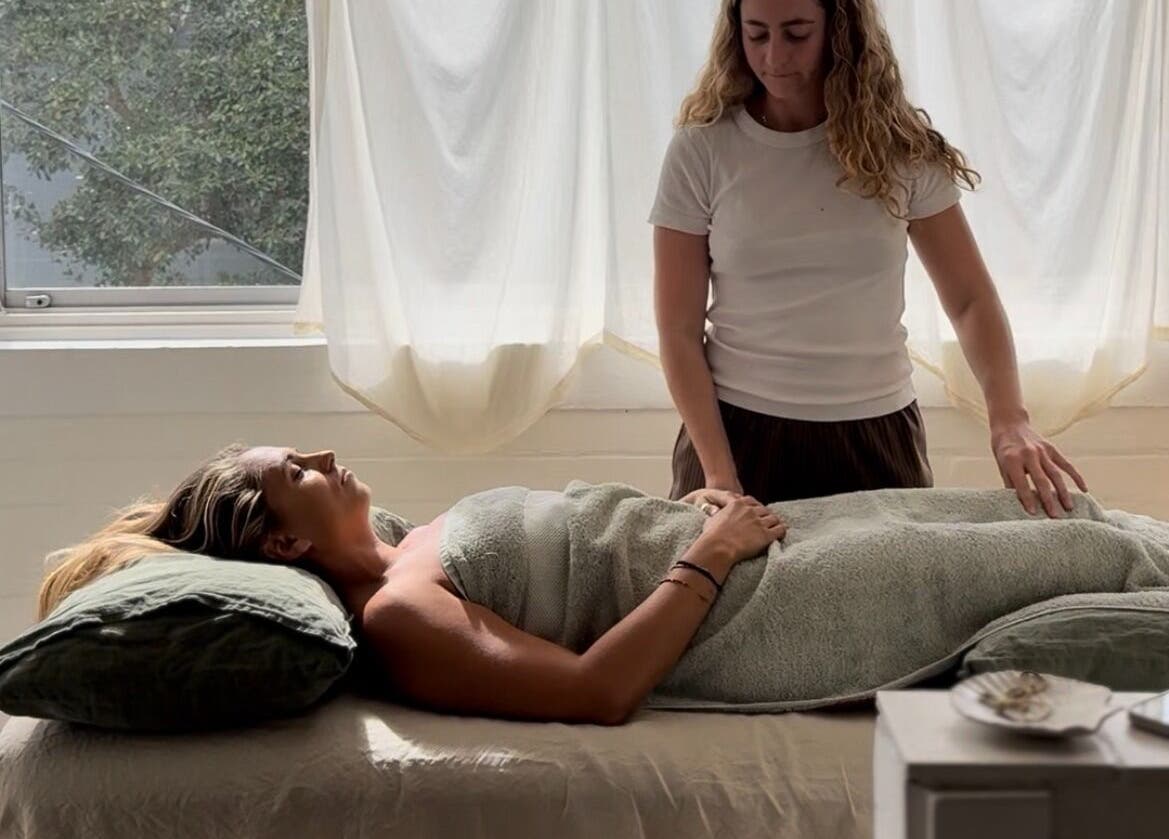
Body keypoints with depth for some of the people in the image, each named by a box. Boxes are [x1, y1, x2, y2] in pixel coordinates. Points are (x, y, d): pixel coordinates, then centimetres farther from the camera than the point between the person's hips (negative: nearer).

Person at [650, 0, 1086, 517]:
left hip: (876, 435, 1)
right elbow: (679, 331, -5)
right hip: (740, 433, -1)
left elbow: (969, 300, 1)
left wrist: (1008, 418, -16)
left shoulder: (897, 146, -2)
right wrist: (719, 473, -12)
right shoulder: (701, 149, -5)